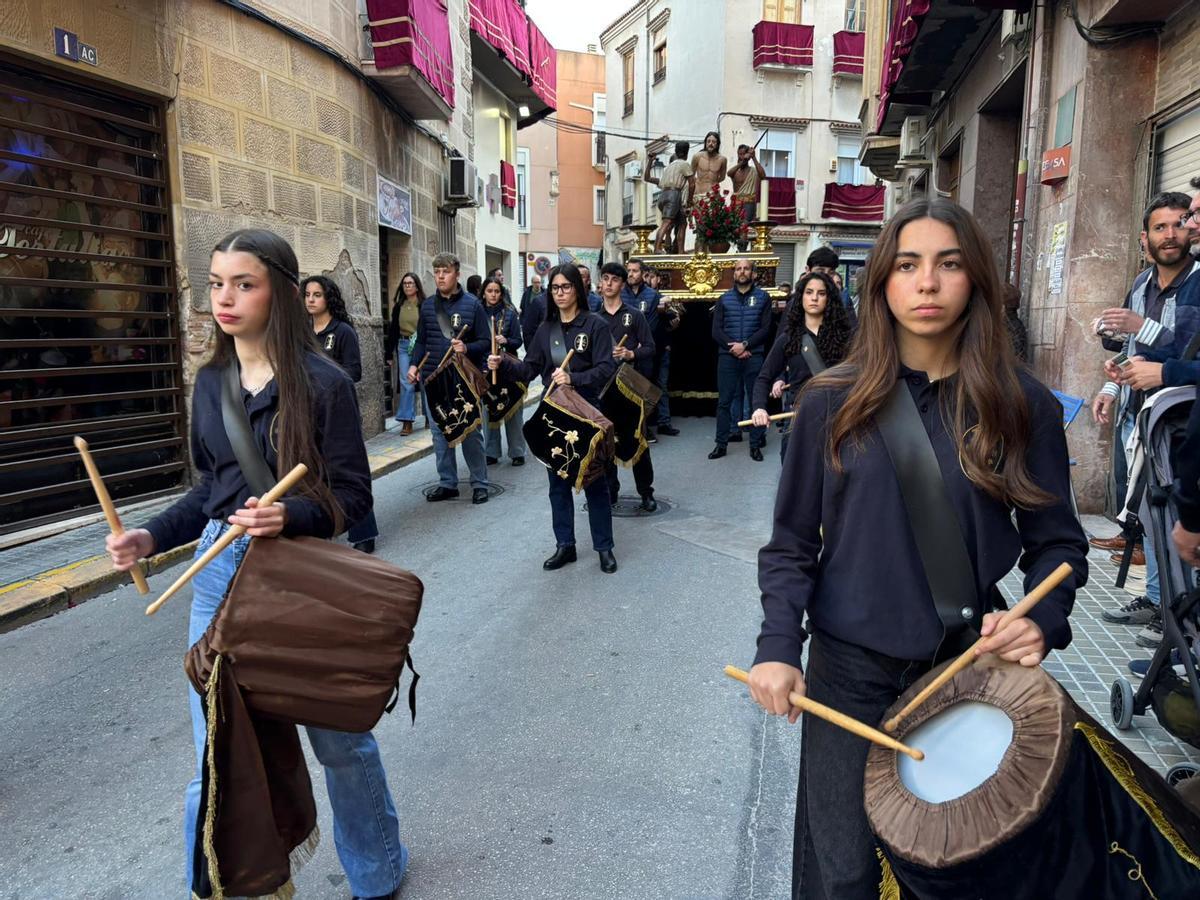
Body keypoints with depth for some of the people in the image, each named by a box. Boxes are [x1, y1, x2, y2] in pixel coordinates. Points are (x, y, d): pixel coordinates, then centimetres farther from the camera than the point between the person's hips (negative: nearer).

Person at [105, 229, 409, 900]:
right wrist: (154, 537, 1)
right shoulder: (210, 382, 7)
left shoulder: (323, 383, -11)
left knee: (340, 737, 12)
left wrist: (288, 516, -29)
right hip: (218, 572, 5)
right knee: (217, 751, 11)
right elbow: (211, 487, 15)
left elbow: (352, 497, -11)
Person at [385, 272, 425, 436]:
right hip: (403, 346, 3)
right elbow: (393, 329, 12)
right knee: (405, 383, -1)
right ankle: (406, 421, 0)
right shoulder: (398, 306, 9)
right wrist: (388, 351, 9)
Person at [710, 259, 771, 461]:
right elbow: (716, 330, 2)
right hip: (727, 356, 1)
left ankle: (756, 444, 9)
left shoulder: (763, 297, 7)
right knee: (724, 401, 2)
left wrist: (745, 345, -14)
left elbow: (765, 328, -2)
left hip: (753, 356, -1)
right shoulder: (724, 299, 10)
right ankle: (721, 444, 9)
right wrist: (734, 348, -11)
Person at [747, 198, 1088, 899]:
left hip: (970, 662, 1)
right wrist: (778, 645, -12)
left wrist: (1043, 619, -15)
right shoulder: (833, 402, -4)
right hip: (850, 665, -1)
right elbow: (792, 542, -1)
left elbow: (1058, 542, 4)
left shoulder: (1024, 406, -3)